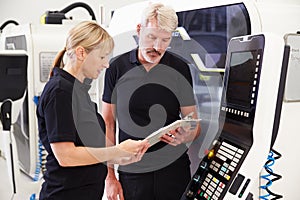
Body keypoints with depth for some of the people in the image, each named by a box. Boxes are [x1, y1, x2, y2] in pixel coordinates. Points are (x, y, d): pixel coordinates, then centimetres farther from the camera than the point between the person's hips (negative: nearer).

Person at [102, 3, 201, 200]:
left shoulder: (180, 69, -1)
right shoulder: (117, 68, -1)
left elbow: (194, 125, 3)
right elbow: (108, 124, 2)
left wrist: (184, 137, -20)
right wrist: (110, 176, 0)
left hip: (174, 169, 1)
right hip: (132, 172, 0)